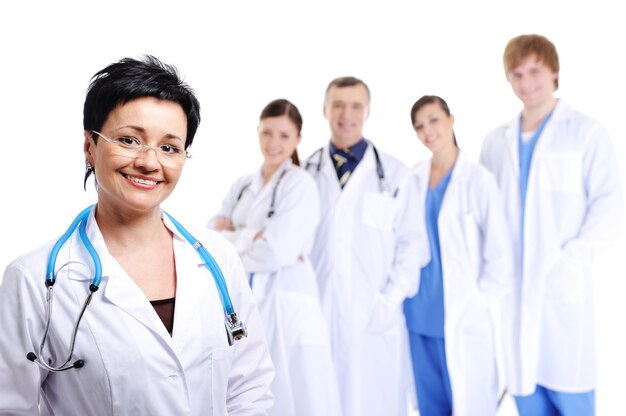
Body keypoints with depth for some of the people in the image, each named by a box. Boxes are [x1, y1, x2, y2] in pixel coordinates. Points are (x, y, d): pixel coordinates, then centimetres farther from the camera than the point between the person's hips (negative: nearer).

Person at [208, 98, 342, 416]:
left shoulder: (300, 183, -6)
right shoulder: (241, 186, 13)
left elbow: (276, 252, -15)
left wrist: (233, 240, 0)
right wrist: (252, 238, -13)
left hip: (286, 306, -6)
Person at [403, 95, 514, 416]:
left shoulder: (478, 179, -10)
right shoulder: (413, 178, 4)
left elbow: (500, 252, -7)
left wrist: (480, 301, -8)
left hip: (463, 317, -4)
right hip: (419, 314, 5)